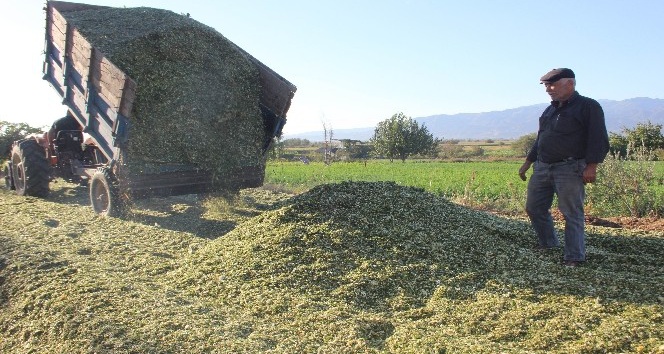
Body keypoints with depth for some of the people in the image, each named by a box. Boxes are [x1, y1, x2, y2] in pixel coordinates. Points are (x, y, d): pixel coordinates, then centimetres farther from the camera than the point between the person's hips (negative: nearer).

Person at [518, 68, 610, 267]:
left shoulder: (589, 107, -4)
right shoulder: (550, 110, 19)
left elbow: (599, 139, -11)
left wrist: (591, 166, -20)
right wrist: (528, 162, 24)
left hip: (569, 170, -8)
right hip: (542, 168, 8)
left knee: (572, 213, -4)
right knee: (534, 208, 10)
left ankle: (574, 257, 3)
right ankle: (548, 244, 29)